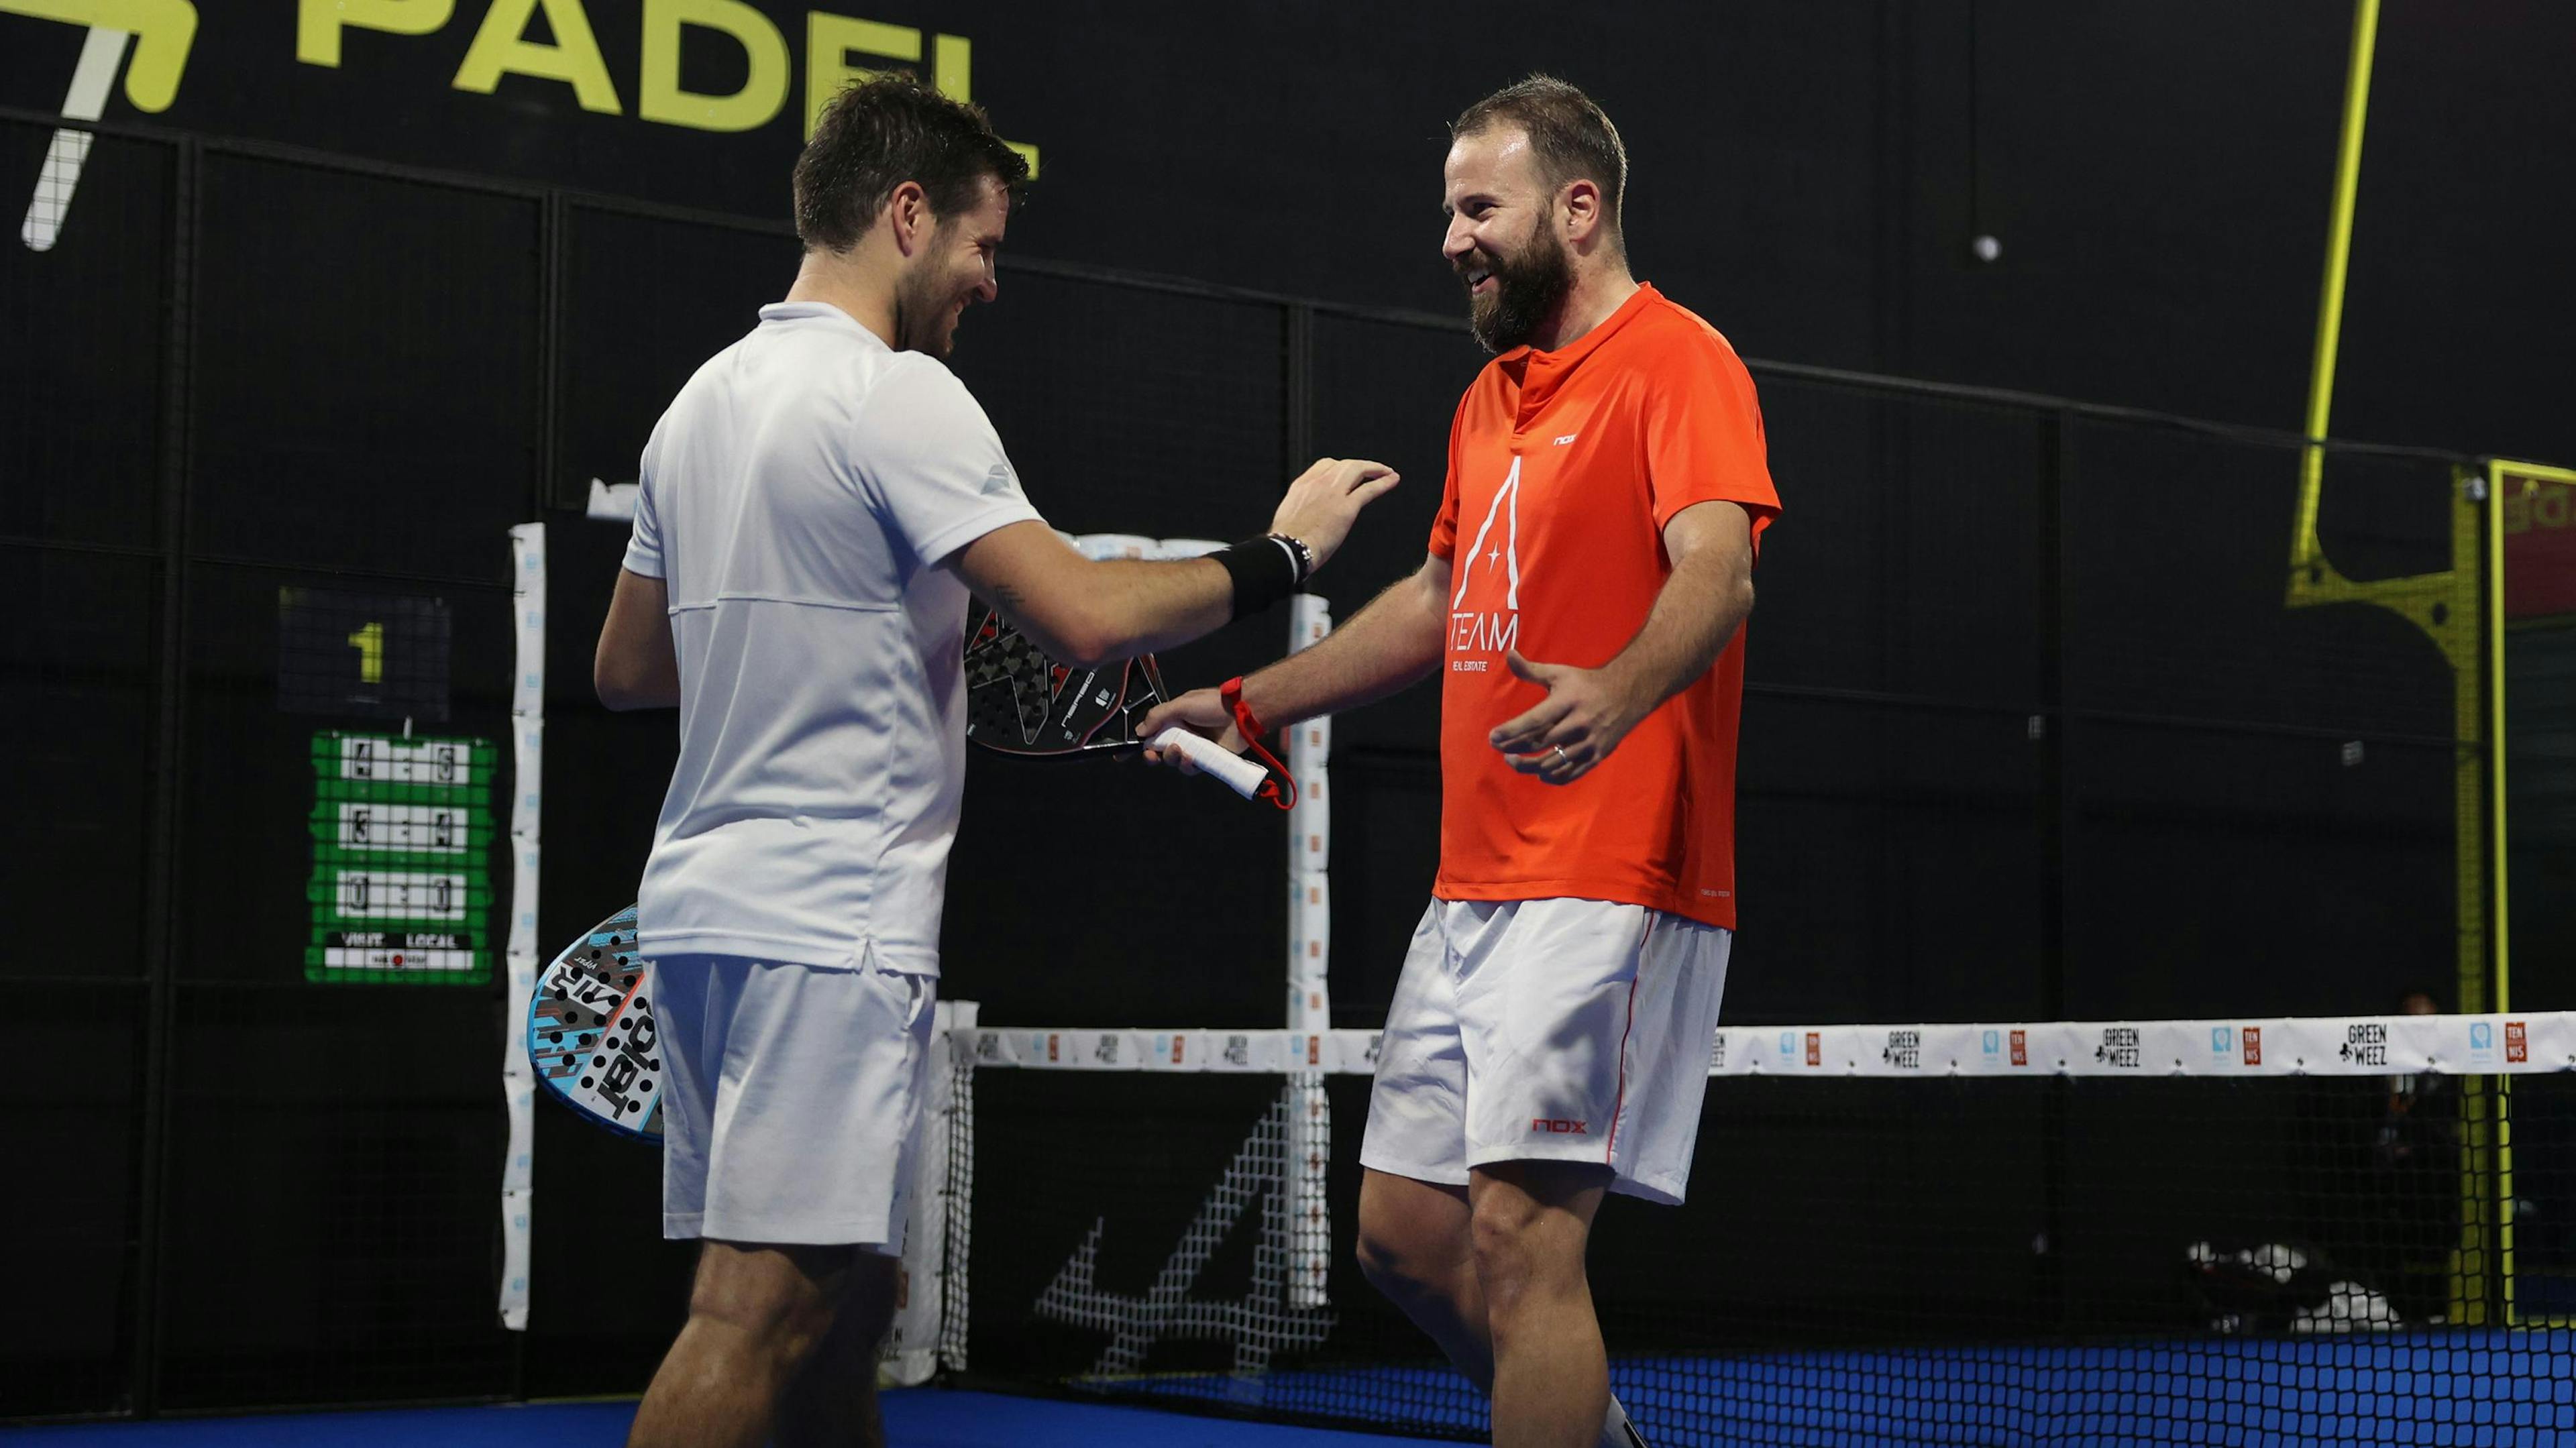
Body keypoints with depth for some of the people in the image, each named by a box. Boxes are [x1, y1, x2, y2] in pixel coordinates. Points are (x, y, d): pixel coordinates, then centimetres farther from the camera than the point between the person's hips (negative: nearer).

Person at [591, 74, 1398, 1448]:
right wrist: (1278, 551, -6)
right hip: (825, 921, -9)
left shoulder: (706, 398, 15)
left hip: (707, 898, 9)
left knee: (845, 1300, 14)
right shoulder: (896, 394, -12)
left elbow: (625, 666, 22)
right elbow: (1089, 616, -20)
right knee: (757, 1317, -11)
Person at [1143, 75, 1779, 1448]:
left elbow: (1715, 570, -24)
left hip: (1608, 886, -9)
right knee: (1403, 1230, 10)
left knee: (1521, 1234, -14)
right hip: (1472, 890, 9)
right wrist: (1249, 703, 28)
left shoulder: (1676, 359, -7)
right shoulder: (1491, 396, 21)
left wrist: (1616, 695, -43)